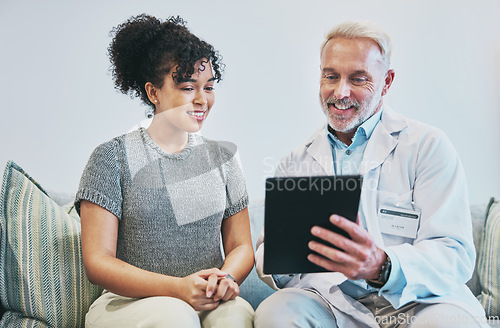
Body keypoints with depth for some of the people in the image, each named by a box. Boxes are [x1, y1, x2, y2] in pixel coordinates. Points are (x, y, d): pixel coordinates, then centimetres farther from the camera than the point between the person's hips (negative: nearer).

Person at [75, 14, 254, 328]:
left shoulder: (222, 156, 11)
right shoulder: (114, 157, -1)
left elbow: (241, 245, 11)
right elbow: (97, 262, -6)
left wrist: (226, 279, -14)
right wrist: (178, 287, -21)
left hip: (211, 301, 3)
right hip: (129, 301, -3)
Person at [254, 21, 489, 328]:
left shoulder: (428, 146, 0)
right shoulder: (294, 163, 11)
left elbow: (455, 256, -10)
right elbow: (267, 250, 9)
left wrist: (383, 267, -31)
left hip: (417, 301, -1)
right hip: (332, 300, 2)